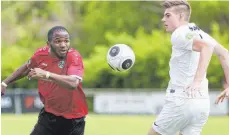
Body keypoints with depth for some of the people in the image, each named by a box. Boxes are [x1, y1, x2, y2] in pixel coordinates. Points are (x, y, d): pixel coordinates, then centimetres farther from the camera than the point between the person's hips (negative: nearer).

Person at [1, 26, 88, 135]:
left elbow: (73, 83, -39)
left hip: (73, 119, -4)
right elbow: (26, 68, 19)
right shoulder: (41, 54, -6)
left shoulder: (74, 56, -20)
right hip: (49, 114, 4)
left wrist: (47, 75, -49)